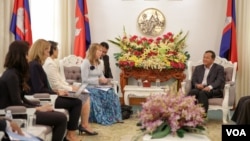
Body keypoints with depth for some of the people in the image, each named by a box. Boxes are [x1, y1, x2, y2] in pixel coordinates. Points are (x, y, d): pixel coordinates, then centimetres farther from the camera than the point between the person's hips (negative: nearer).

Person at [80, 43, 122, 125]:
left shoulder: (98, 63, 17)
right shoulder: (86, 62, -9)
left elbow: (101, 76, 20)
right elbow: (84, 80, -16)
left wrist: (104, 80, -4)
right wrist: (98, 80, -20)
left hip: (97, 87, 7)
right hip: (89, 88, -7)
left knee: (111, 93, -20)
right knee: (105, 95, -30)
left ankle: (113, 117, -14)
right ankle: (104, 118, -20)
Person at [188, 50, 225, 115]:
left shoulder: (219, 68, 12)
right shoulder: (198, 68, 25)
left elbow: (220, 81, -4)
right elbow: (193, 80, 15)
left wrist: (210, 87, -24)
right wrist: (197, 84, -11)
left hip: (213, 90, -3)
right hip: (199, 88, 3)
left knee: (202, 92, -37)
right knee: (192, 92, -32)